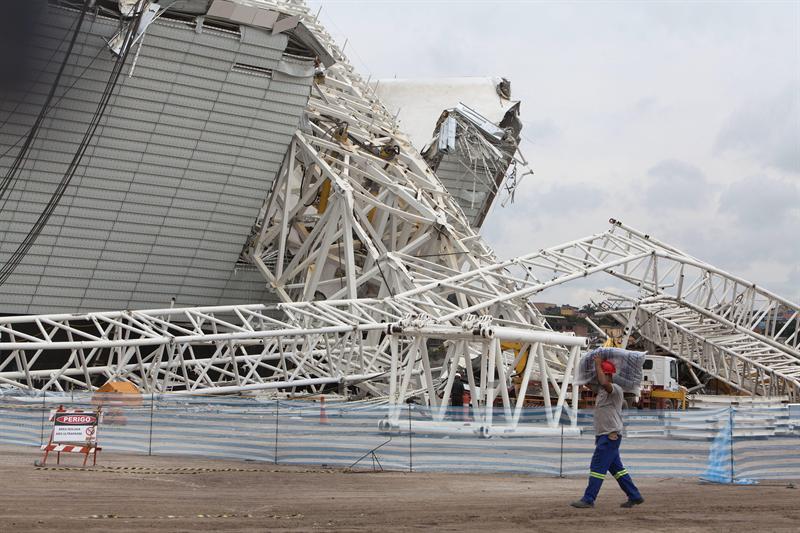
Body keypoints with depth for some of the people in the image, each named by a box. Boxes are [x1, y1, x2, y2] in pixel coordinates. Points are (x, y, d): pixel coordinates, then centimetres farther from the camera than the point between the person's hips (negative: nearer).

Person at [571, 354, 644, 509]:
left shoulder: (616, 389, -14)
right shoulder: (602, 391, 15)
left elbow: (604, 383, -32)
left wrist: (598, 365, -23)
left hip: (611, 435, -10)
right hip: (603, 435, 10)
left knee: (598, 466, -10)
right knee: (616, 467, 14)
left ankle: (588, 499, -8)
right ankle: (634, 496, 20)